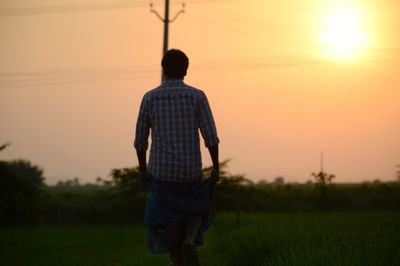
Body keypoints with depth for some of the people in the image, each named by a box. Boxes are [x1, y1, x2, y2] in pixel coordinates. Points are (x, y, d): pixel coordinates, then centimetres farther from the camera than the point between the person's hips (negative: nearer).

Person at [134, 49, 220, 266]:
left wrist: (142, 170, 14)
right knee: (195, 210, 23)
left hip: (161, 169, 0)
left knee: (170, 220, 10)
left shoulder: (149, 97, -1)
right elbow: (211, 135, -8)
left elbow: (140, 138, 3)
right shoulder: (197, 96, -4)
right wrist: (216, 168, -1)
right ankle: (189, 243, -7)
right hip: (190, 170, 0)